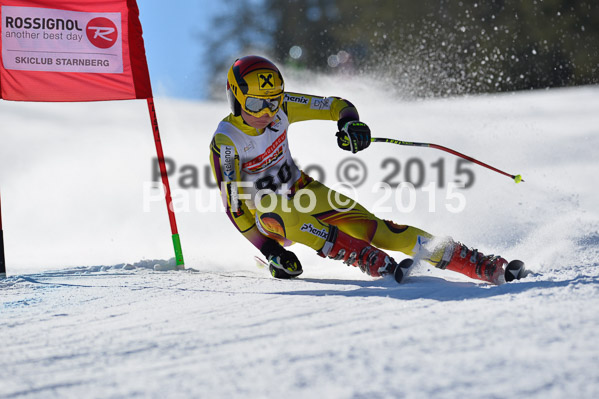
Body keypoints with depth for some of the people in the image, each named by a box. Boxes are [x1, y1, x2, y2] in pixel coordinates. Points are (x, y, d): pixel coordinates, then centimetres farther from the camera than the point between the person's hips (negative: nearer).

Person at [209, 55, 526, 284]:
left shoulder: (280, 106, -13)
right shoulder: (226, 142, -23)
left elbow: (336, 105, -5)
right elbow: (234, 206, -20)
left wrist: (350, 123, -27)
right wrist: (268, 249, -25)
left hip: (301, 191, 3)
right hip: (263, 213, -3)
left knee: (367, 225, -17)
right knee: (281, 212, -39)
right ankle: (373, 263, -44)